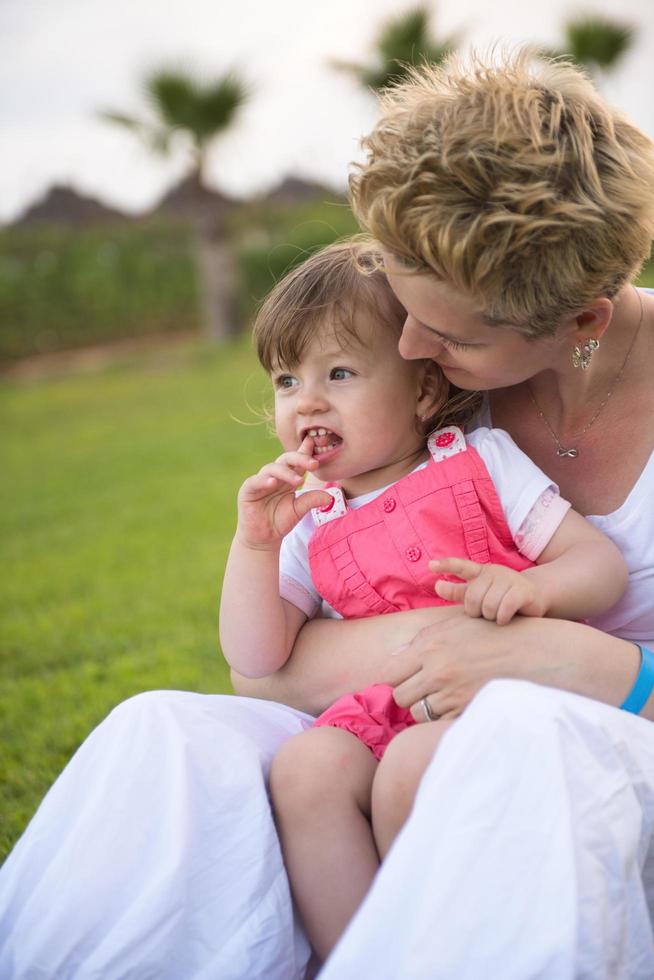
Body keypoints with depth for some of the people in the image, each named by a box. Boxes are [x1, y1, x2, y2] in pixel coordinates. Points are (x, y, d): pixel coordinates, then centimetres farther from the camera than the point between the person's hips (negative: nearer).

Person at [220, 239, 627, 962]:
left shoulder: (481, 461, 8)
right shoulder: (311, 527, 18)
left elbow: (603, 565, 3)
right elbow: (256, 659, 9)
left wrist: (530, 586, -20)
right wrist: (255, 544, -2)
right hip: (379, 711, 4)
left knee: (416, 760, -33)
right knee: (304, 766, -26)